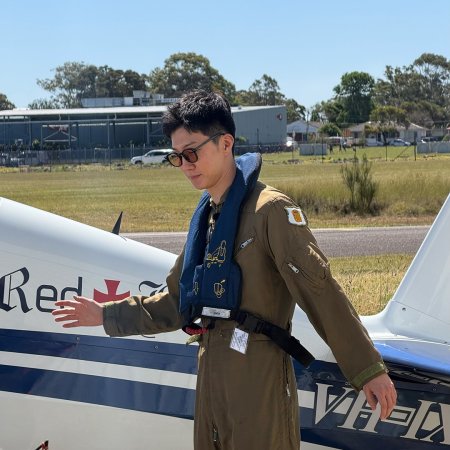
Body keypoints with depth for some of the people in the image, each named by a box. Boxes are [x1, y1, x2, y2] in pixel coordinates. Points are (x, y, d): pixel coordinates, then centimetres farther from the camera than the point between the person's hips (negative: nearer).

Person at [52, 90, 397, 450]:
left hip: (260, 383, -8)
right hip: (212, 379, 8)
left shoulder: (270, 210, -9)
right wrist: (108, 315, 23)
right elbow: (178, 302, 24)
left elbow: (320, 291, -15)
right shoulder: (205, 217, 15)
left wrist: (368, 369, -17)